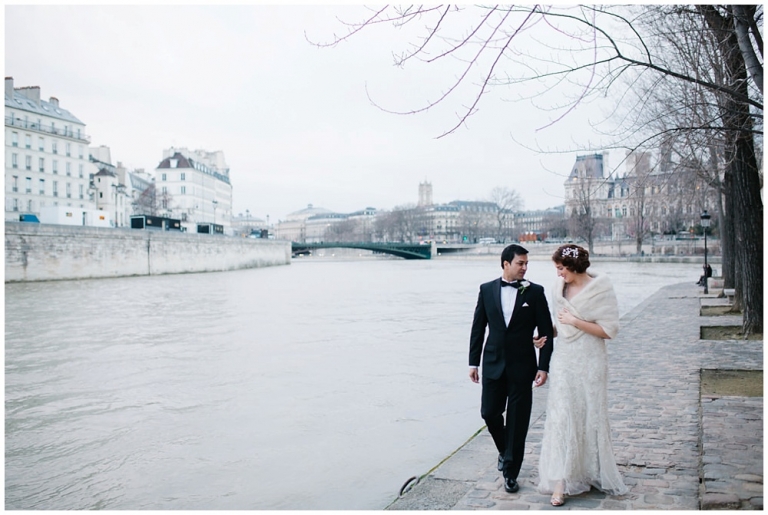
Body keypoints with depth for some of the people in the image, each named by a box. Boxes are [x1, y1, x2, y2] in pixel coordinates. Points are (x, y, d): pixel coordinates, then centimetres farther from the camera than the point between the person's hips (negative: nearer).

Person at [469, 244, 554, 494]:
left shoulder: (535, 292, -3)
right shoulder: (487, 290, 1)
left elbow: (546, 331, -2)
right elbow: (478, 328, 5)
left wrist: (543, 366, -8)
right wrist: (473, 362, 4)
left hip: (522, 367, -2)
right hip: (493, 364, 2)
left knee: (517, 421, 3)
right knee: (489, 413, 6)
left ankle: (511, 472, 17)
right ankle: (505, 451, 36)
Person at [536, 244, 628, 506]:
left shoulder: (600, 289, -11)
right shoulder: (560, 287, 5)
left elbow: (609, 330, -14)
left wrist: (574, 321, -17)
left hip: (589, 362, -4)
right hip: (564, 360, 4)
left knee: (589, 416, 8)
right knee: (561, 416, -2)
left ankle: (592, 474, 30)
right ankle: (561, 483, 2)